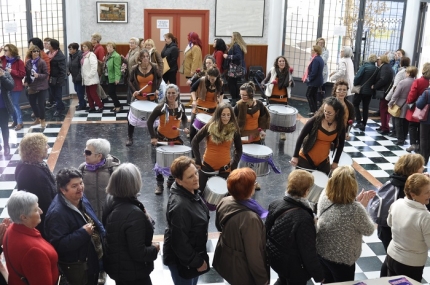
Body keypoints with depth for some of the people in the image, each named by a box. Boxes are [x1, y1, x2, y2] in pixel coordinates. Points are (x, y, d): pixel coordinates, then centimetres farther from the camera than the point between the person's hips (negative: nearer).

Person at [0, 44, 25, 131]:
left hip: (16, 86, -6)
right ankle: (15, 121, 23)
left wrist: (12, 71, -21)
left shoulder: (19, 61, -11)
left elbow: (22, 74, -14)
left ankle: (20, 123, 3)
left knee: (15, 104, -5)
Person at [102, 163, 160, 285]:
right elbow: (138, 253, -29)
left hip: (117, 267, 8)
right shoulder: (134, 213, -32)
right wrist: (154, 249, -9)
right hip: (133, 273, -8)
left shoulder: (111, 202, -5)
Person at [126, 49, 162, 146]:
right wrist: (133, 91, -14)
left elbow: (159, 78, 5)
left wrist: (157, 89, -8)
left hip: (151, 97, 0)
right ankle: (129, 138, 16)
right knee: (132, 117, 0)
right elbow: (130, 81, 2)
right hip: (138, 97, 0)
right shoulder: (135, 69, -10)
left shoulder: (154, 67, -10)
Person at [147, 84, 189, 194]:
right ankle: (159, 184, 17)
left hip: (176, 138, 4)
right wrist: (153, 137, -18)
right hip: (162, 138, -3)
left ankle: (171, 182, 29)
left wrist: (185, 127, -4)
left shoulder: (181, 107, -4)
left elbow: (184, 118, 16)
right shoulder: (161, 107, -17)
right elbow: (150, 121, -14)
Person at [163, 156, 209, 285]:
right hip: (182, 259, -9)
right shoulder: (179, 205, -35)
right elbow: (180, 241, -29)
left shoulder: (191, 192, -5)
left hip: (193, 252, 9)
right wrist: (197, 262, -17)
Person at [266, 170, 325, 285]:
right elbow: (308, 253, -26)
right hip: (294, 266, -6)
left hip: (274, 257, 6)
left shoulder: (275, 204, -13)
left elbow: (267, 230, 2)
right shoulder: (304, 219, -34)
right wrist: (319, 275, -12)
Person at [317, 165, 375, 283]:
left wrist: (357, 201, 0)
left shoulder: (324, 195, -15)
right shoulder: (355, 209, -33)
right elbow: (369, 231, -12)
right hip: (342, 259, -5)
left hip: (321, 252, 5)